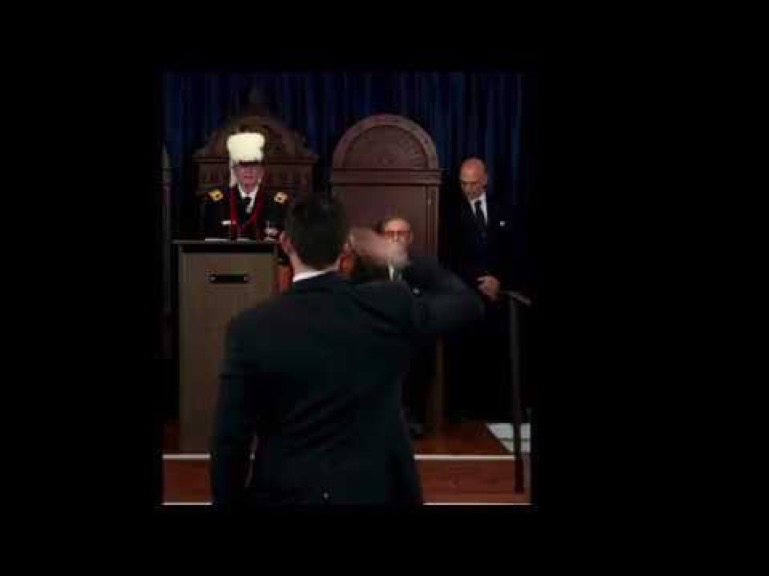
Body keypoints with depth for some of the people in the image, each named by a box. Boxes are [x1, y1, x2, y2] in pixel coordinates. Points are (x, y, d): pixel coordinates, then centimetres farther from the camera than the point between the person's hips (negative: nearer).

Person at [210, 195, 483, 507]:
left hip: (286, 493, -1)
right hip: (377, 490, 1)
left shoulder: (250, 328, -13)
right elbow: (468, 304, 8)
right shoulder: (390, 305, -10)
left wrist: (229, 501, 4)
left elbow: (230, 439, -10)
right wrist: (403, 259, 16)